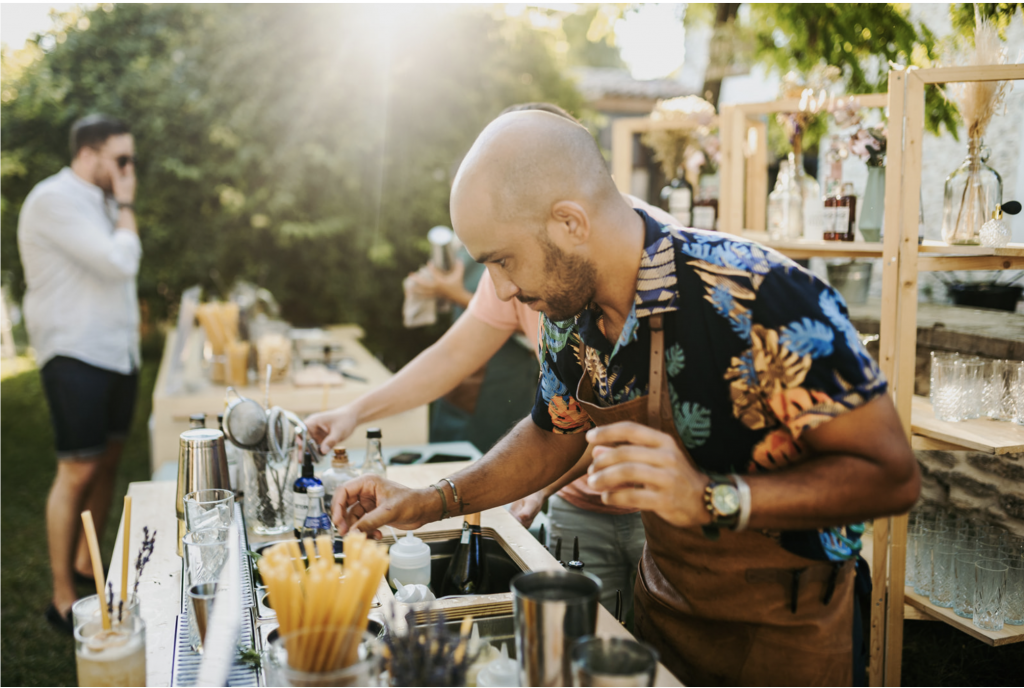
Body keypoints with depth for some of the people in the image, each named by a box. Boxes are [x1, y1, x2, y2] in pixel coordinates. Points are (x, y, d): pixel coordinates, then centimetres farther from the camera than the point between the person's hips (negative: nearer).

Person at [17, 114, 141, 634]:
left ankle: (86, 567, 29)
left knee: (107, 463, 13)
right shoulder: (54, 200, -13)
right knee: (77, 472, -8)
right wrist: (125, 207, -9)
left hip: (116, 352, 9)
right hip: (76, 355, -9)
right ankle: (63, 600, 2)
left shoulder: (100, 201, 16)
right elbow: (119, 262, -21)